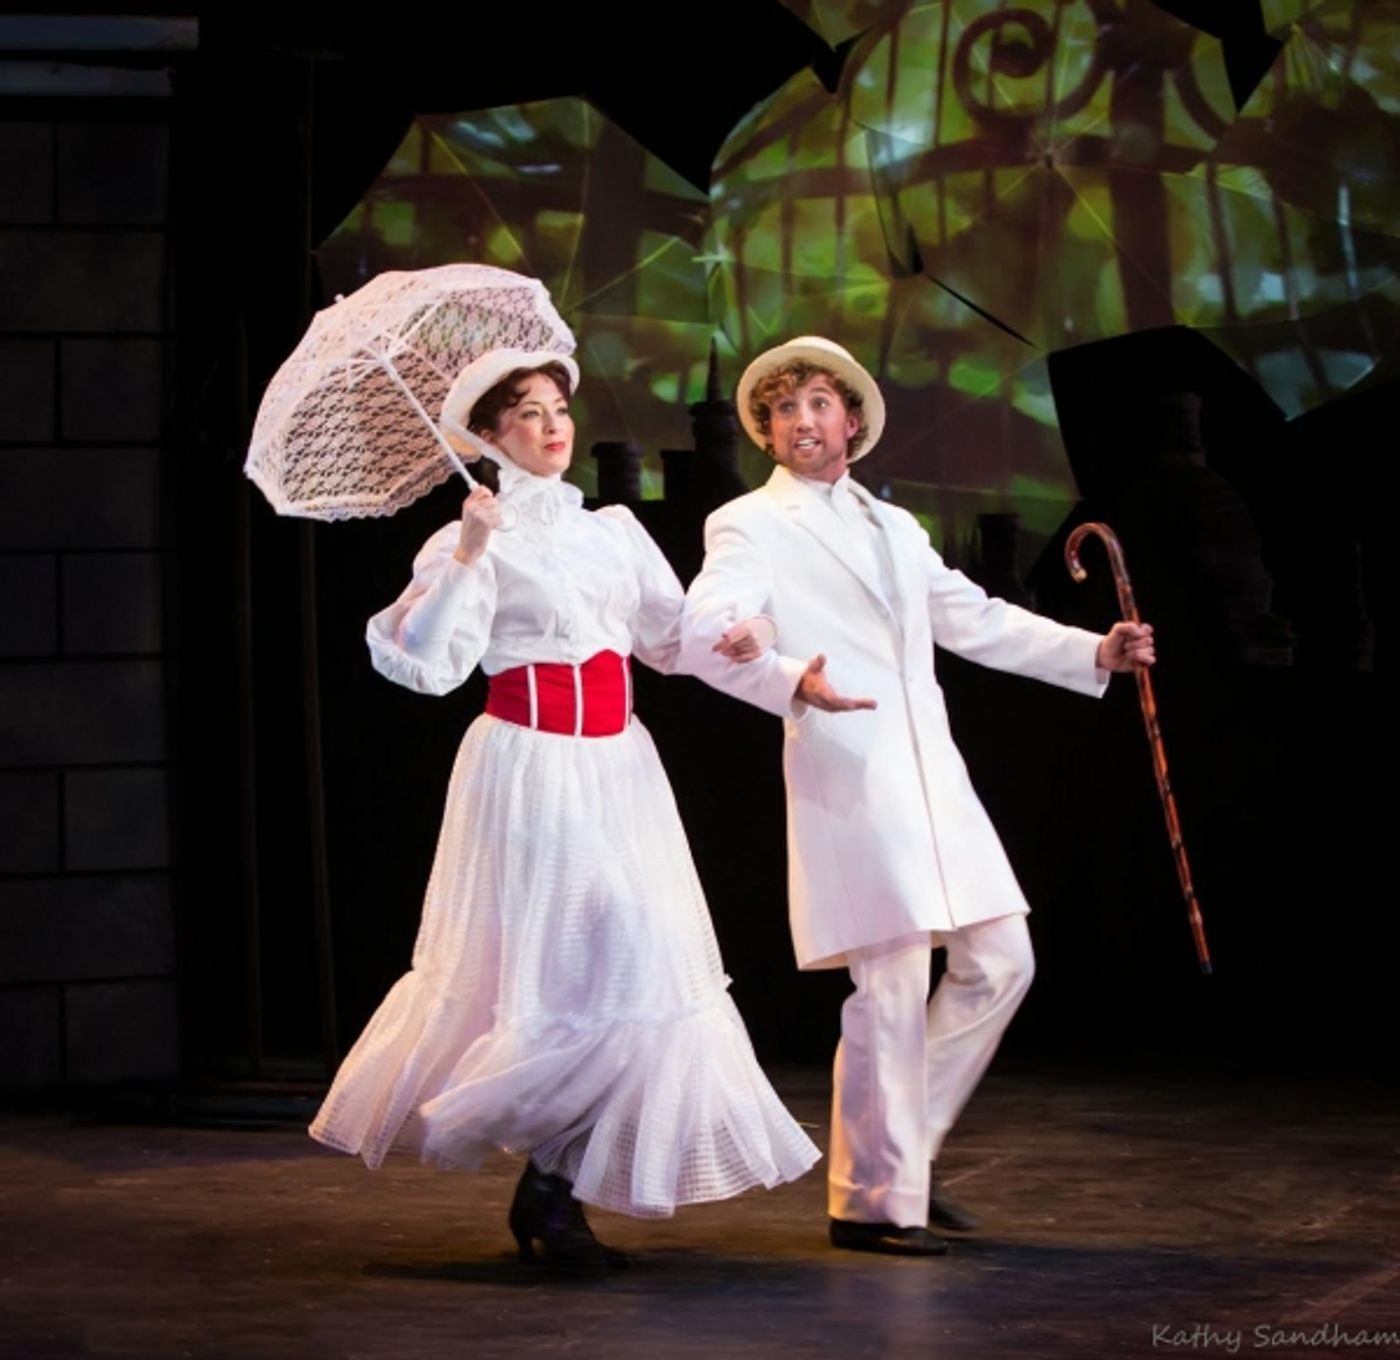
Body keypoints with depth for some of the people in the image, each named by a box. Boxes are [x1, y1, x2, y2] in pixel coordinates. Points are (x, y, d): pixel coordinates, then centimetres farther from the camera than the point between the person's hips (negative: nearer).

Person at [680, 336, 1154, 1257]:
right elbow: (705, 631, -17)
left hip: (932, 778, 8)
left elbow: (977, 621, 27)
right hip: (848, 779, -8)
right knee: (893, 988, -10)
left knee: (999, 962, 9)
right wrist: (792, 682, -36)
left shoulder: (893, 526, 22)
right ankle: (872, 1201, 1)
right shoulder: (750, 526, -1)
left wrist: (1096, 652, 18)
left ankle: (905, 1150, 20)